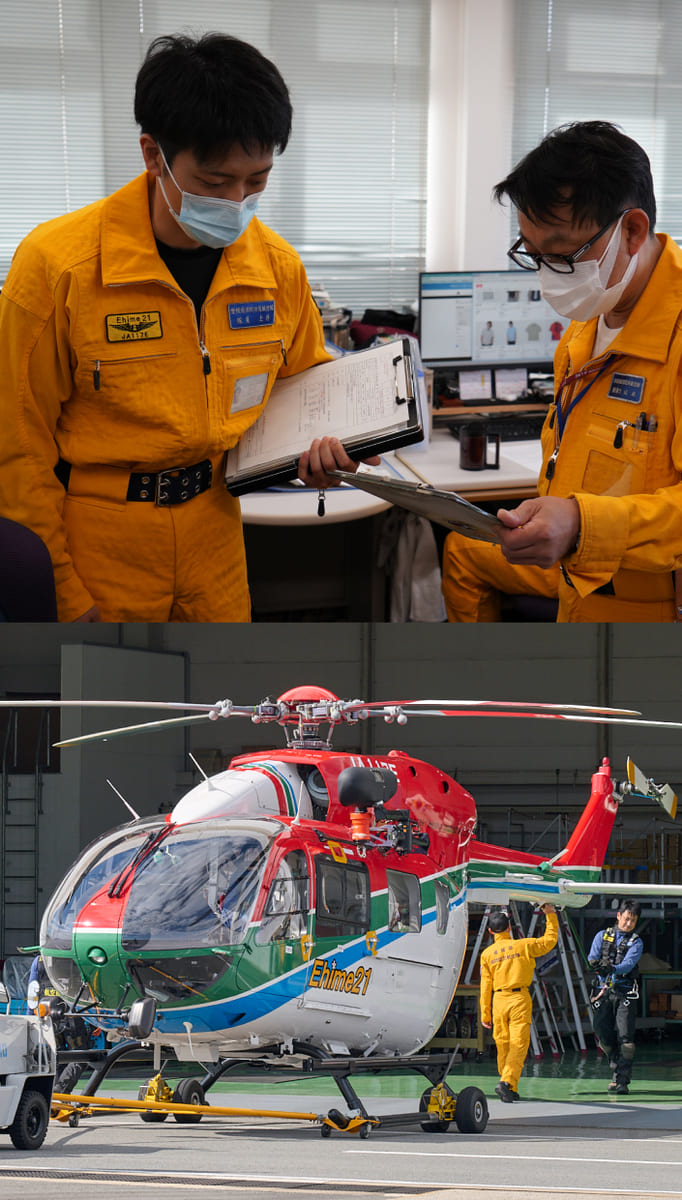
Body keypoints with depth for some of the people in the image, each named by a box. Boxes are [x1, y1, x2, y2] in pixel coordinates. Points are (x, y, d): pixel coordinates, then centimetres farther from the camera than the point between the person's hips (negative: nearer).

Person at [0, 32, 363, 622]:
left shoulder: (278, 265, -2)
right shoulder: (57, 264, -16)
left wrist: (319, 441, -6)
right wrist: (64, 592, -11)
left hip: (212, 525, 4)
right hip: (96, 540, -4)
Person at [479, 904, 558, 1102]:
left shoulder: (487, 954, 5)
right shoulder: (523, 946, -1)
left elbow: (485, 986, 4)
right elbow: (550, 940, 13)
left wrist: (485, 1013, 9)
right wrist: (551, 915, 23)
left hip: (499, 1000, 3)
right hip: (519, 999, -3)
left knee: (503, 1044, 11)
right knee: (518, 1043, -7)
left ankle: (511, 1090, 17)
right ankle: (508, 1082, -25)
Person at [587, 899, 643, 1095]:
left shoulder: (636, 942, 6)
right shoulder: (602, 936, 13)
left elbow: (628, 964, -11)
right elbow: (592, 956, -1)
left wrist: (612, 969, -31)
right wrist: (595, 964, -26)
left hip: (625, 993, -2)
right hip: (603, 991, 2)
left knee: (625, 1037, -12)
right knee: (603, 1035, 4)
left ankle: (622, 1081, -11)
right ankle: (617, 1070, 26)